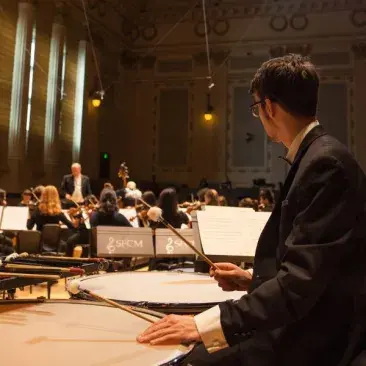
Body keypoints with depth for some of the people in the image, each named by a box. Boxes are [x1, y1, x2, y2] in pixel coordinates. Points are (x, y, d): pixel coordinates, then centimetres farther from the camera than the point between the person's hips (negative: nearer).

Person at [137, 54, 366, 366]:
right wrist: (253, 280, 10)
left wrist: (204, 324, -32)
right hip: (300, 326, 9)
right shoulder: (318, 157, 11)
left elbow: (301, 282, -29)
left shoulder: (326, 163, -21)